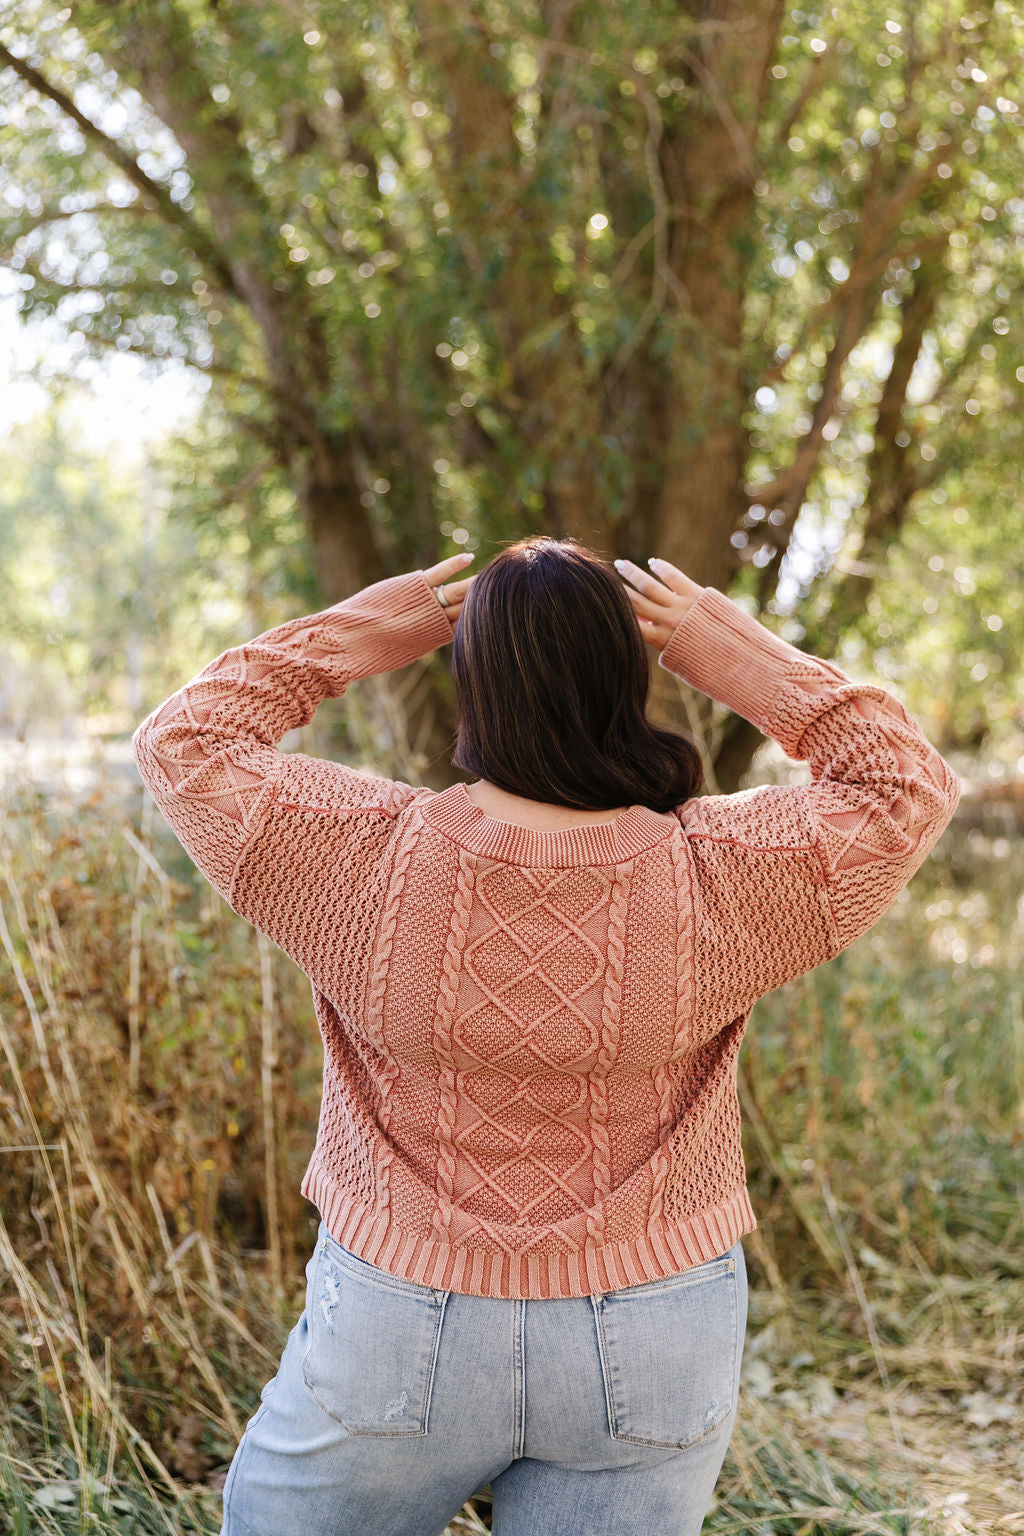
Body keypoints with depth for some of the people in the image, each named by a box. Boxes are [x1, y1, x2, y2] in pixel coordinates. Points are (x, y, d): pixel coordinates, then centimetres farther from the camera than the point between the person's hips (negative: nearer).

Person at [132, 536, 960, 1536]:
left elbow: (184, 747, -4)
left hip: (396, 1339, -1)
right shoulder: (716, 883, -19)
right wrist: (742, 659, -7)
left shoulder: (364, 862, -20)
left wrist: (356, 638, -6)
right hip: (652, 1358, 1)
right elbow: (908, 789, -3)